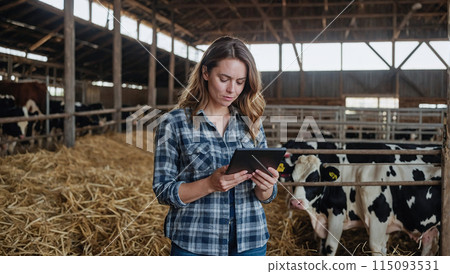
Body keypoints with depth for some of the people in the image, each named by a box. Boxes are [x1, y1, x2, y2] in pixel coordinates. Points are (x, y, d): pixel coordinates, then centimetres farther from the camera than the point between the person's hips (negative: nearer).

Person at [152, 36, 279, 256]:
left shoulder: (251, 123, 4)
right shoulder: (175, 122, -6)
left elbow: (264, 196, 8)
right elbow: (163, 191, -7)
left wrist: (265, 187, -14)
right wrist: (210, 184, -22)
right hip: (194, 244, -3)